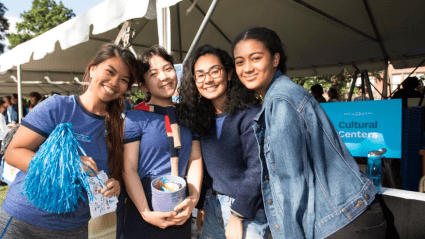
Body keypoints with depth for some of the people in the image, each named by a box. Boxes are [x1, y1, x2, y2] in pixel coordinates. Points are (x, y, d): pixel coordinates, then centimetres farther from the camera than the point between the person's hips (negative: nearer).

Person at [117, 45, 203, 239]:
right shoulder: (135, 118, -7)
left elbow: (195, 159, 3)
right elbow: (128, 169, -10)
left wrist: (193, 198, -8)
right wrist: (146, 213, -16)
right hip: (141, 210, -3)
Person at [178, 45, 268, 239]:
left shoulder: (250, 114, -16)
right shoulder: (201, 117, 4)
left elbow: (257, 169, -19)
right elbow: (204, 166, 9)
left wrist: (238, 216, -18)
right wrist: (201, 206, 7)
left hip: (248, 211, -6)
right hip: (213, 206, 6)